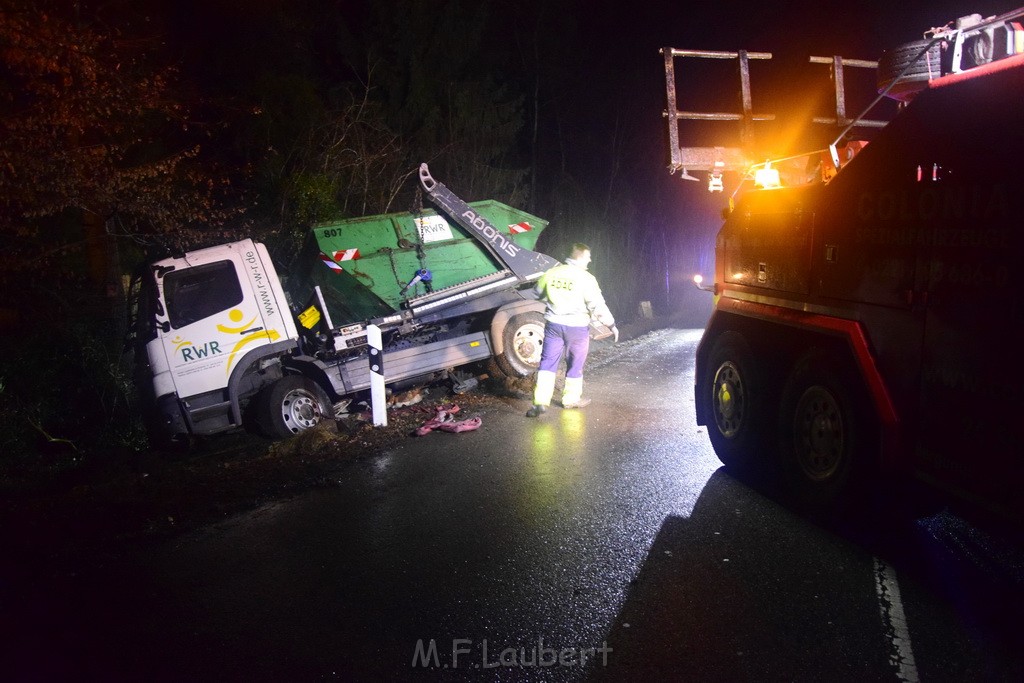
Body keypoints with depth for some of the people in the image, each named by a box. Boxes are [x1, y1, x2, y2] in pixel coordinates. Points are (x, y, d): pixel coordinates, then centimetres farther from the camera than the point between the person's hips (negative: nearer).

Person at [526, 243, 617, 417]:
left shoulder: (552, 273, 0)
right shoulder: (586, 279, -15)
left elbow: (539, 292, 16)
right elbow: (598, 306, -15)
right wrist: (612, 324, -4)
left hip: (554, 324, 3)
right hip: (577, 327, -3)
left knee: (547, 362, 7)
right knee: (575, 365, 15)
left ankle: (540, 402, -1)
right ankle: (571, 399, 29)